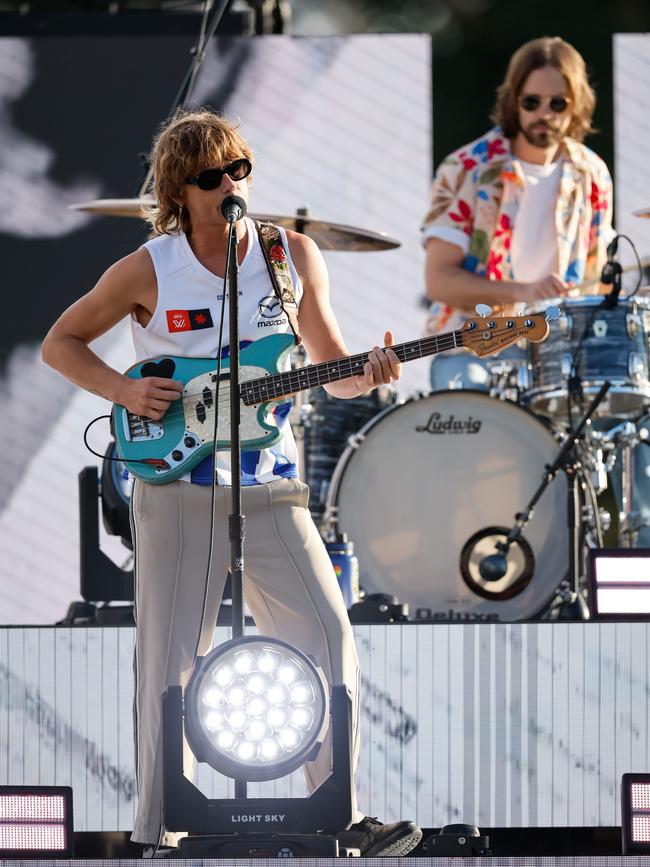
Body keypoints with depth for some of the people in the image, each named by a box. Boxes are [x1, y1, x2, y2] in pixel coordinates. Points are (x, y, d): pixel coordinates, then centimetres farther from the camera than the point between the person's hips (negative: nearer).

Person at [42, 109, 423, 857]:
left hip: (269, 486, 2)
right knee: (170, 661, 0)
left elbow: (333, 373, 8)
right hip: (177, 485, -2)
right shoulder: (147, 272, -5)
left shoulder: (293, 254, 2)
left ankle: (344, 814, 6)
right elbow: (60, 343, 6)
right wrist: (122, 390, -10)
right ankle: (157, 833, 10)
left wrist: (370, 374, -14)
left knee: (327, 637, -4)